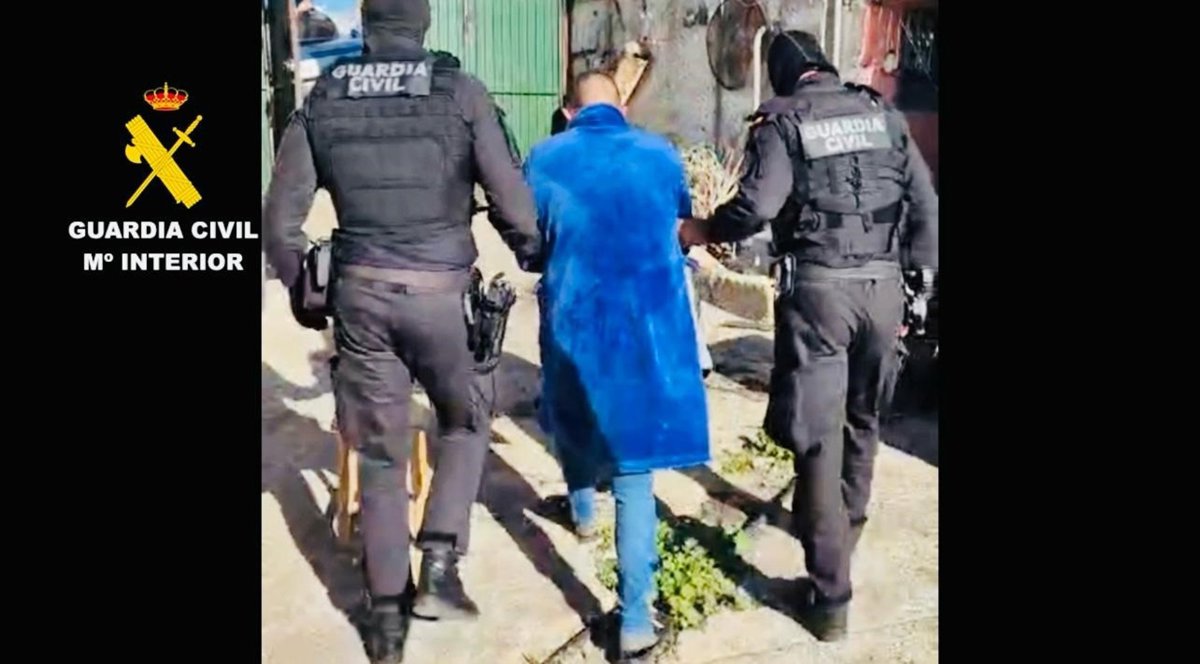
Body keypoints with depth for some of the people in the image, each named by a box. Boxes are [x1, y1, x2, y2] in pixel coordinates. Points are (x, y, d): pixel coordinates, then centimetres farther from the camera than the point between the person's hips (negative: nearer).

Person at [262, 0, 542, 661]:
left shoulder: (322, 98, 5)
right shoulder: (460, 91, -3)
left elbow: (280, 219, 5)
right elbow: (511, 202, -5)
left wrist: (301, 291, 20)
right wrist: (538, 261, 14)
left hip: (360, 292, 2)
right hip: (438, 293, -2)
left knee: (380, 455, 14)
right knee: (464, 426, 22)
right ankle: (439, 569, 11)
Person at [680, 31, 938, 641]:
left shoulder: (781, 121, 0)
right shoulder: (882, 112, 12)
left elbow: (757, 206, -14)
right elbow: (924, 203, 8)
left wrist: (702, 231, 3)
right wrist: (921, 277, 14)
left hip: (819, 287, -4)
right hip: (883, 285, 5)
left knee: (818, 435, -1)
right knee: (861, 419, 23)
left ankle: (829, 596, 1)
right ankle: (846, 531, 43)